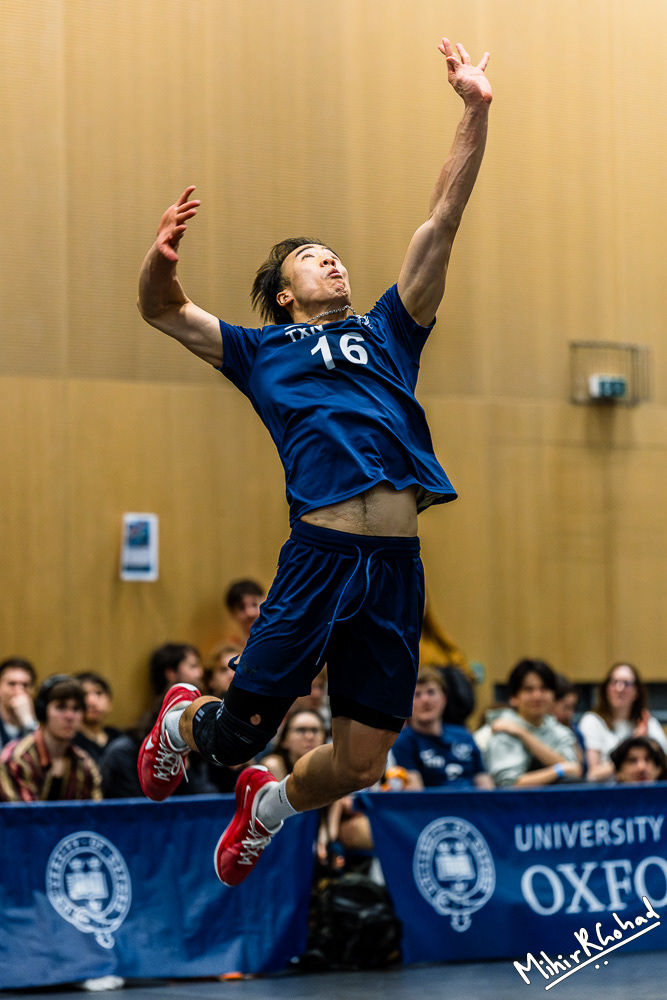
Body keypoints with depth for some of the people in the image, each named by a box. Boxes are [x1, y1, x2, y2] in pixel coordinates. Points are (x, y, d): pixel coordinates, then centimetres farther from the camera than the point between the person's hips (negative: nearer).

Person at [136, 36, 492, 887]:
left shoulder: (386, 333, 24)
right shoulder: (262, 350, 18)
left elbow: (441, 225, 19)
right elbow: (162, 312, 13)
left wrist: (475, 113, 13)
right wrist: (160, 256, -9)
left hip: (397, 563, 3)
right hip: (320, 552, -3)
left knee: (360, 764, 4)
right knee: (240, 729, -1)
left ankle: (271, 804, 36)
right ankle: (181, 720, 35)